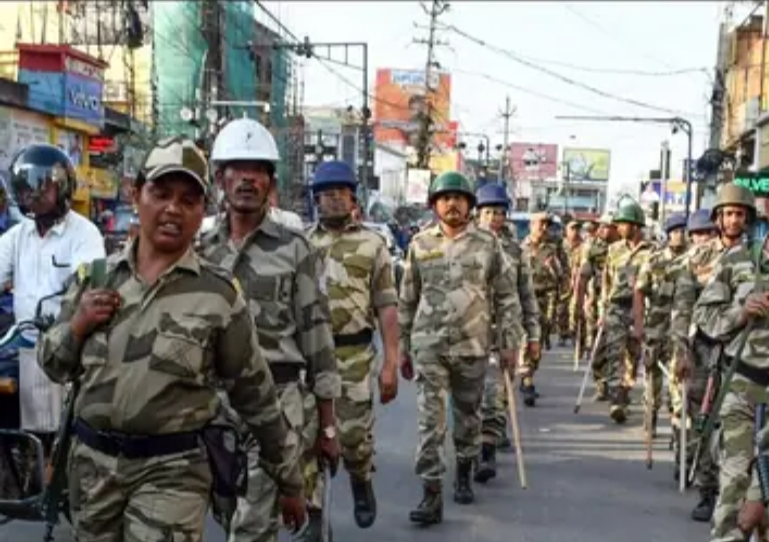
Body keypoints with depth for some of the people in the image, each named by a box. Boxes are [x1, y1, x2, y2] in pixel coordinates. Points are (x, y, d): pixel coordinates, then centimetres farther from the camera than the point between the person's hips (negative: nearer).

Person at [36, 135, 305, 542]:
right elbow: (54, 367, 11)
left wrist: (289, 480, 4)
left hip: (173, 469, -4)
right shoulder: (95, 276, 3)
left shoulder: (218, 293, -8)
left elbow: (255, 394, -2)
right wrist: (77, 324, -10)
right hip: (92, 461, 4)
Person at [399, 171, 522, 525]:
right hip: (428, 346, 0)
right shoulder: (420, 244, 4)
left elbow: (507, 296, 3)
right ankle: (432, 495, -2)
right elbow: (407, 300, 9)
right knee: (430, 421, -5)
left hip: (473, 346, 0)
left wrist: (509, 343, -2)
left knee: (468, 416, 15)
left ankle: (464, 476, 36)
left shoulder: (488, 244, 0)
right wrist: (402, 347, 9)